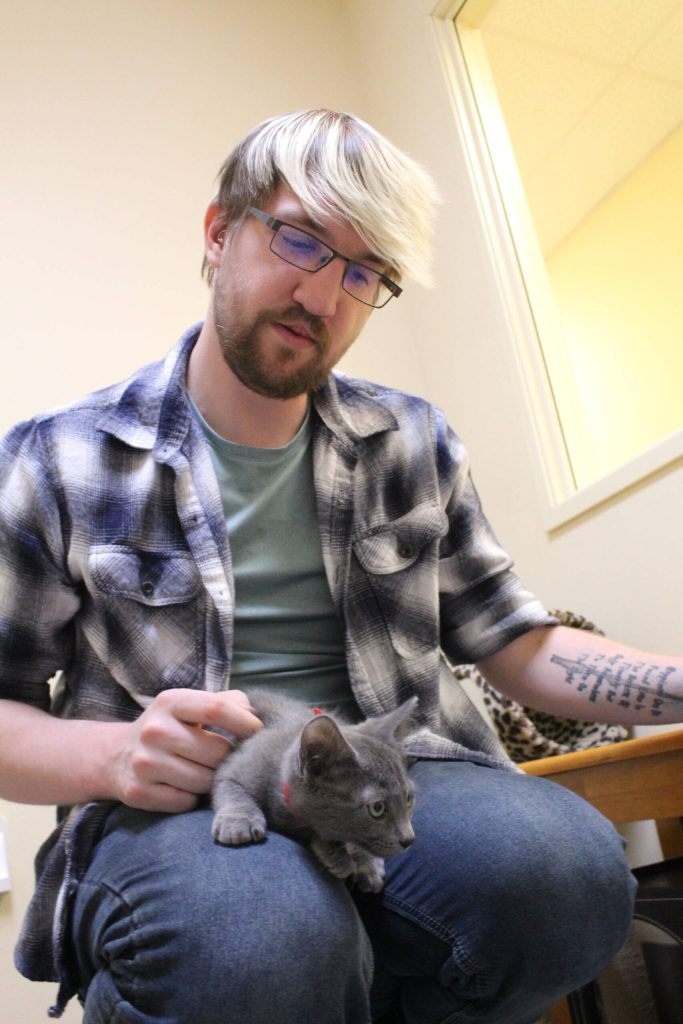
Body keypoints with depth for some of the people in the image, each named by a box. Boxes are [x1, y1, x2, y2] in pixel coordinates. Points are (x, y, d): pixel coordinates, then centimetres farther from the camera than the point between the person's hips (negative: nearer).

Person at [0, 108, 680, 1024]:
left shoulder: (413, 443, 10)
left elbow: (518, 644, 11)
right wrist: (113, 756, -16)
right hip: (172, 810, -3)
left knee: (567, 865, -29)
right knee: (268, 941, -37)